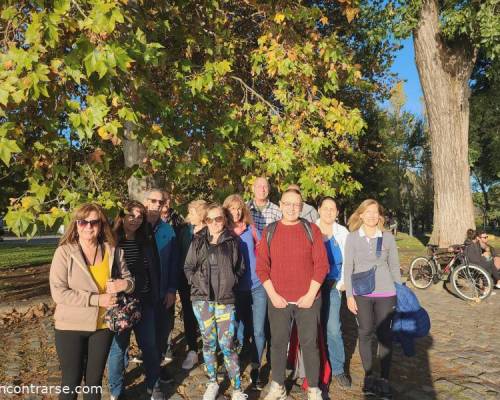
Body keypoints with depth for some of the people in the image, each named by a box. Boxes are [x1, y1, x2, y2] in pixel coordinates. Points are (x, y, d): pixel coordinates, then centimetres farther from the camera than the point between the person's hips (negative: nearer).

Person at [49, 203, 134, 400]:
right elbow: (58, 292, -17)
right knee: (72, 380, 11)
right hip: (71, 326, -3)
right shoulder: (64, 252, -11)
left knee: (95, 379, 17)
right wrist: (97, 299, -23)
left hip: (103, 326, 3)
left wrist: (125, 284, -18)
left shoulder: (112, 251, -2)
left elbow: (129, 278, 6)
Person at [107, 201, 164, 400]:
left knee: (149, 345, 13)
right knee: (118, 347, 9)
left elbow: (154, 271, 9)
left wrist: (155, 297, 6)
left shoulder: (147, 241, 4)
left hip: (145, 302, 4)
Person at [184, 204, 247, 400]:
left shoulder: (232, 241, 2)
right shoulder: (198, 241, 5)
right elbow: (188, 267, 11)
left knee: (227, 345, -2)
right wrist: (197, 281, -3)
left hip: (225, 299, -1)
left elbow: (240, 268, 8)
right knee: (208, 342, 11)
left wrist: (230, 282, -3)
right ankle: (212, 383, 29)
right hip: (202, 298, 2)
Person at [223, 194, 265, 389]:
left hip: (258, 286, 1)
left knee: (258, 330, 3)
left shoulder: (251, 228, 3)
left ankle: (255, 369, 19)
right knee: (240, 330, 9)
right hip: (237, 289, -1)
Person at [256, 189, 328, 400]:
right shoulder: (269, 231, 2)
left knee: (309, 344, 8)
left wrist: (311, 295, -9)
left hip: (307, 300, -1)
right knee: (278, 343, 11)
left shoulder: (312, 230, -1)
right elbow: (262, 266, 0)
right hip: (278, 300, 1)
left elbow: (321, 264, -3)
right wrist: (273, 294, -6)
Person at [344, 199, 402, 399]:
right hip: (361, 294, -1)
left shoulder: (388, 237, 2)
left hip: (385, 293, 1)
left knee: (385, 335, 5)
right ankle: (369, 377, 23)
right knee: (365, 334, 7)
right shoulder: (352, 237, -2)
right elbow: (348, 268, -1)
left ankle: (384, 380, 18)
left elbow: (394, 267, 8)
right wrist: (349, 295, -5)